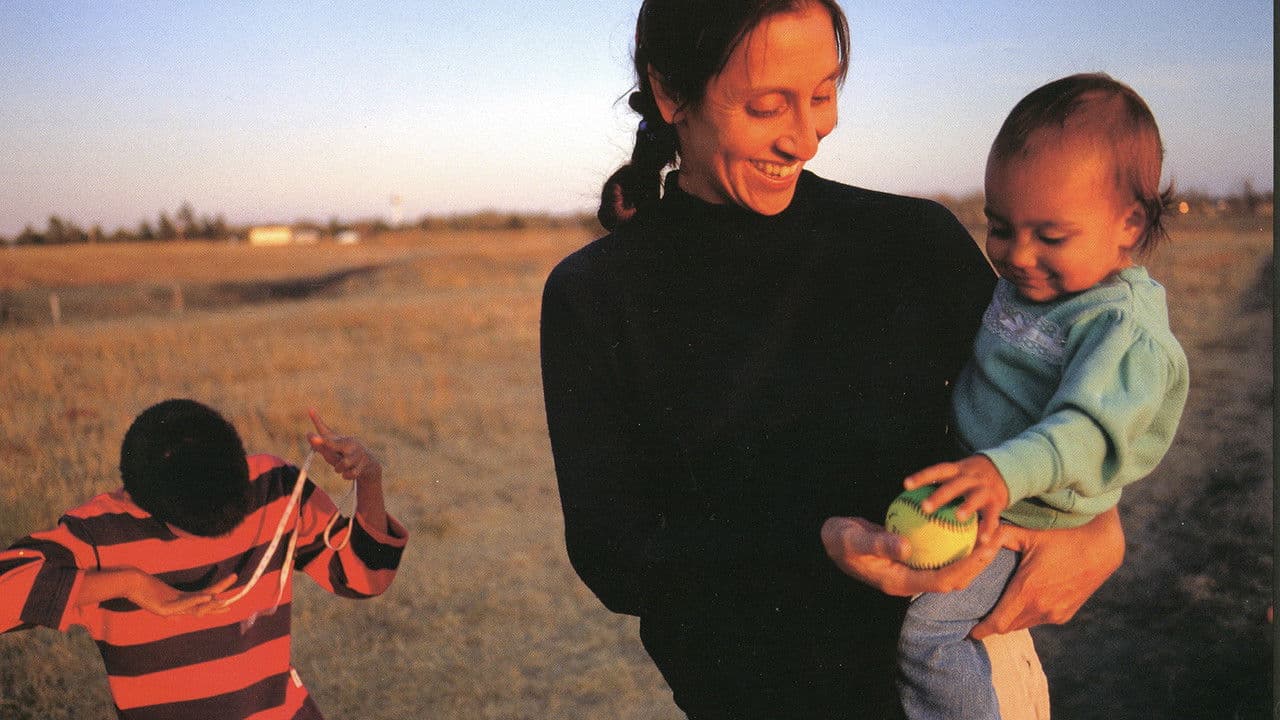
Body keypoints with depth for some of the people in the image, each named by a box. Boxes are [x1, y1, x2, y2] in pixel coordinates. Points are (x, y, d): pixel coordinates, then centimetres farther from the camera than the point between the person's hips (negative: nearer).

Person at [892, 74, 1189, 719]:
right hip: (974, 479, 9)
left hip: (1029, 517, -9)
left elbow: (1088, 428, -35)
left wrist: (1006, 471, -49)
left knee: (925, 624, -19)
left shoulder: (1123, 326, -22)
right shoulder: (1023, 280, 5)